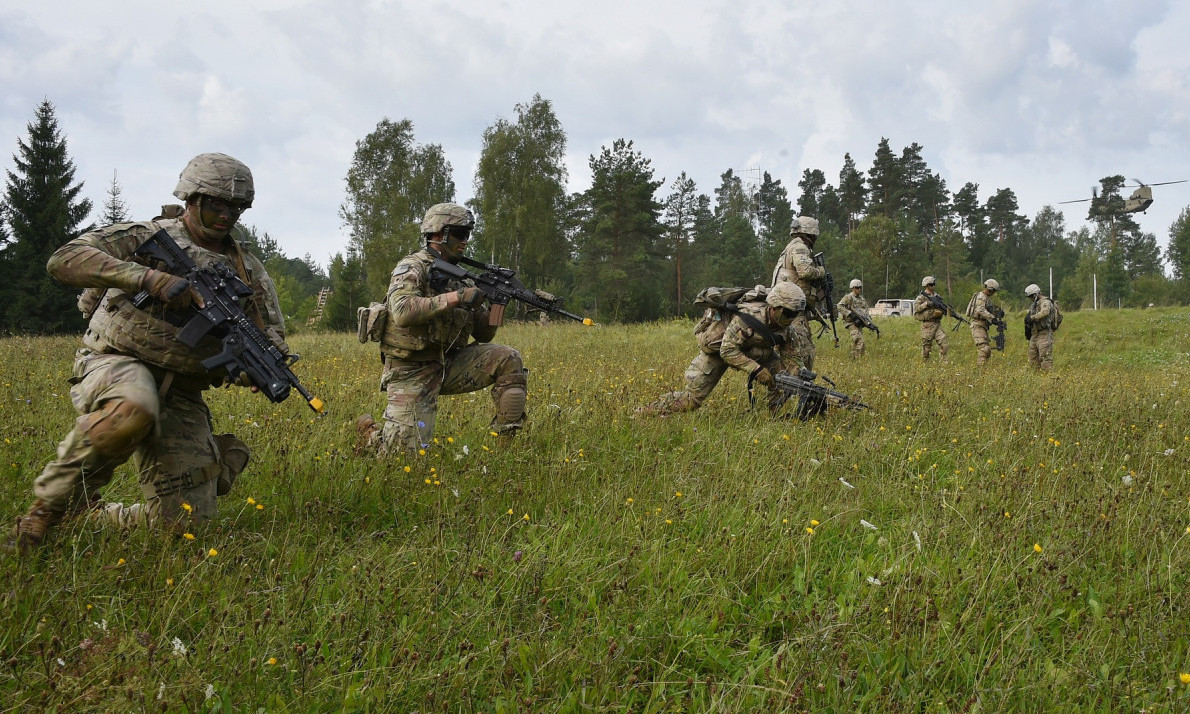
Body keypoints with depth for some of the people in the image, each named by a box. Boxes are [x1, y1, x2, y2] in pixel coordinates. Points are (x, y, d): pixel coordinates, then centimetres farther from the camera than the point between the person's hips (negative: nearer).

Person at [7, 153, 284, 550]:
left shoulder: (249, 273, 11)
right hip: (117, 365, -4)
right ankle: (51, 506, -18)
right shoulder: (144, 238, 1)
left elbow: (273, 347, 12)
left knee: (184, 522, -4)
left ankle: (94, 519, 25)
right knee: (131, 411, -43)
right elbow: (64, 260, -14)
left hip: (180, 396, 5)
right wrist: (149, 277, -26)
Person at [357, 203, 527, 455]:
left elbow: (483, 334, 12)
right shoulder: (412, 267, -10)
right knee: (409, 452, -11)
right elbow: (402, 312, -31)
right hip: (411, 371, -6)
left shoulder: (459, 277, 11)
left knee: (508, 360, -12)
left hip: (447, 364, 6)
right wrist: (454, 298, -29)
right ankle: (371, 433, 22)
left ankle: (508, 441, -8)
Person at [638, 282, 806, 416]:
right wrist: (757, 370, -39)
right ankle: (643, 413, 5)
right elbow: (727, 351, -36)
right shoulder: (749, 317, -37)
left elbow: (789, 355, -5)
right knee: (693, 398, -8)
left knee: (780, 370, -12)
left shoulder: (781, 323, -14)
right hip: (716, 348, -7)